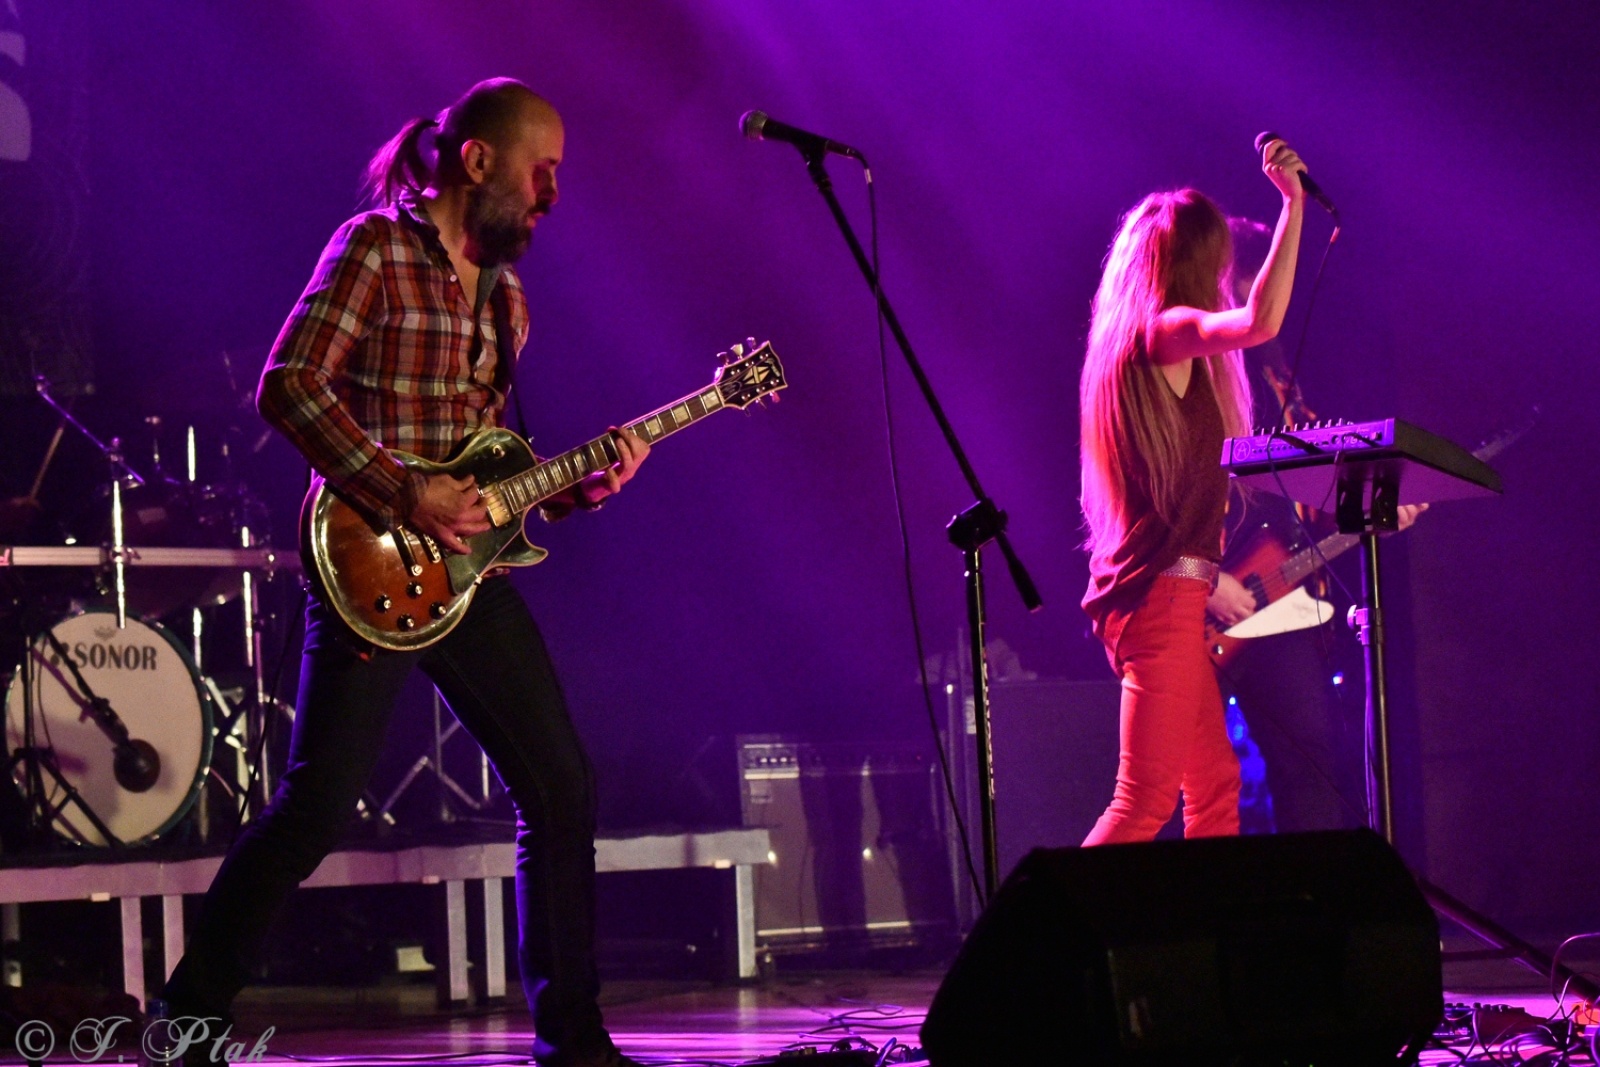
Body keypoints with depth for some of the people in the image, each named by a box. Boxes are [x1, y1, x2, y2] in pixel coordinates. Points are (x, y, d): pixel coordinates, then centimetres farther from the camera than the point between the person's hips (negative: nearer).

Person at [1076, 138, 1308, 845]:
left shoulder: (1122, 340, 18)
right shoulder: (1164, 334, -10)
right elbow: (1259, 322, -29)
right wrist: (1293, 204, -24)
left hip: (1150, 594, 10)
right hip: (1163, 594, -10)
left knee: (1215, 787, 12)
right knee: (1146, 800, -11)